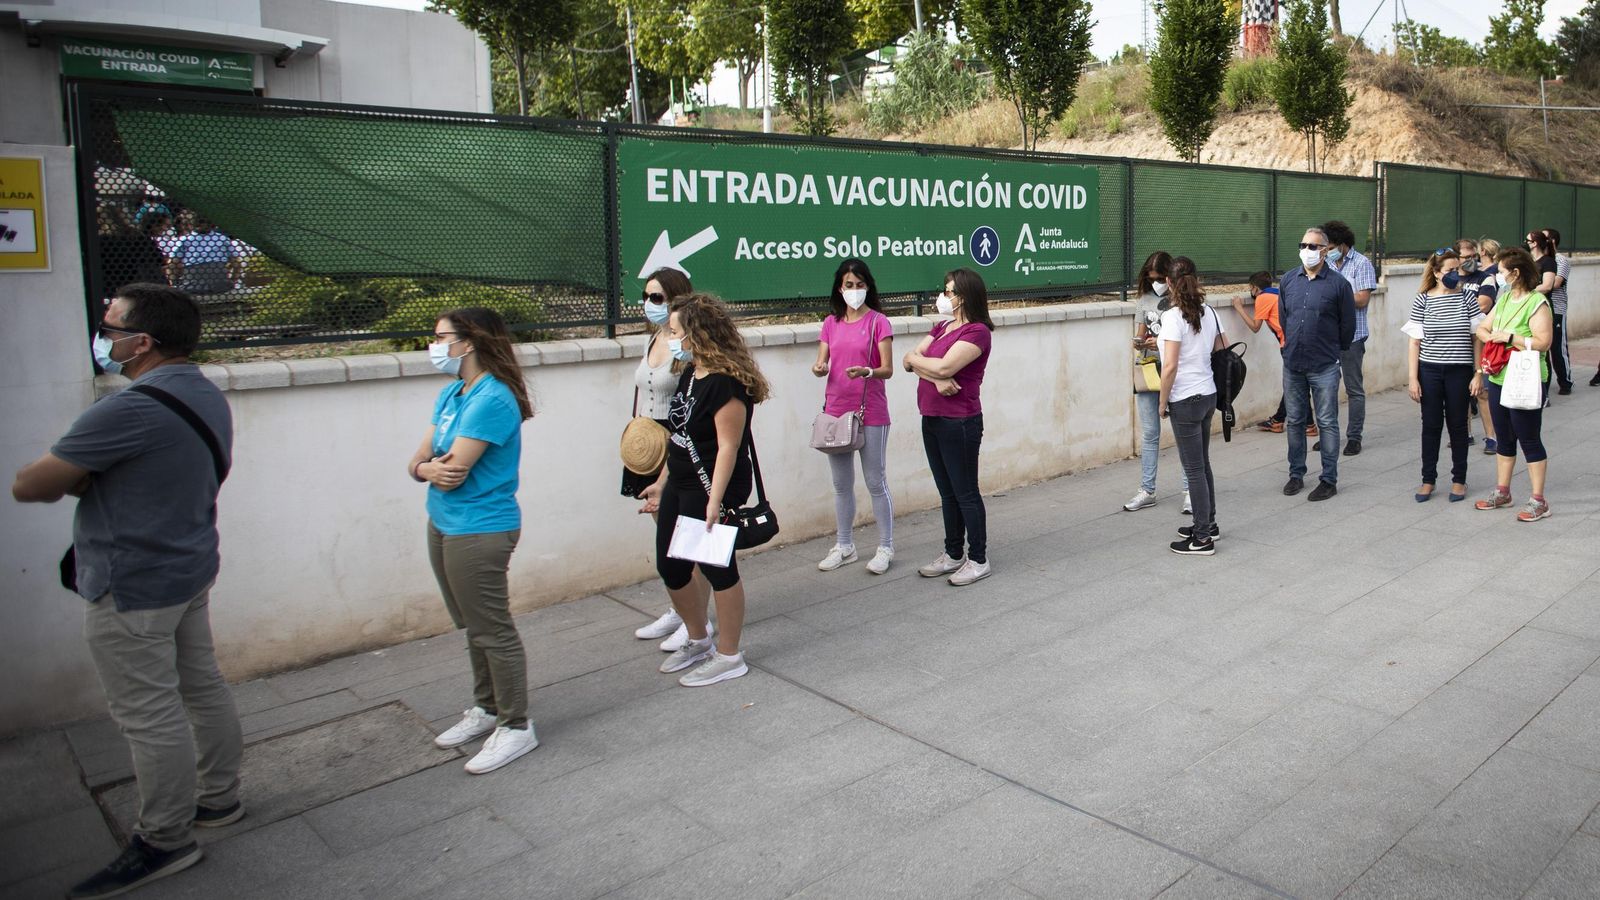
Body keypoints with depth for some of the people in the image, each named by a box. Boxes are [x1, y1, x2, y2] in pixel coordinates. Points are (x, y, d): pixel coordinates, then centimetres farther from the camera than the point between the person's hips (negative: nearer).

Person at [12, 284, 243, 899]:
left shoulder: (130, 410, -25)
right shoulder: (206, 396, 6)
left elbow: (28, 487, -18)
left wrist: (70, 480, 3)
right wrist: (84, 480, 2)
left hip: (132, 590, -9)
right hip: (191, 569, 9)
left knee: (148, 715, 3)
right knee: (201, 686, 19)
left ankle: (165, 842, 16)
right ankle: (218, 798, 33)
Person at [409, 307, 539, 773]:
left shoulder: (492, 400, -21)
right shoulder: (450, 394, 9)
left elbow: (453, 472, -23)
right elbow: (418, 461, 8)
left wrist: (429, 465, -2)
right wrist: (429, 466, -15)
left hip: (479, 532, -9)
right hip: (443, 525, 9)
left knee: (492, 630, 1)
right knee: (472, 626, 20)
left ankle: (516, 727, 15)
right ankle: (486, 708, 36)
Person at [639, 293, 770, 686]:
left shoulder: (726, 382, -19)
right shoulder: (690, 375, 10)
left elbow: (728, 446, -23)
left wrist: (715, 500, -26)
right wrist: (662, 483, 20)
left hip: (713, 491, -10)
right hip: (680, 488, 10)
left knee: (717, 568, 3)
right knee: (670, 567, 15)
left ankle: (729, 657, 19)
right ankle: (699, 641, 36)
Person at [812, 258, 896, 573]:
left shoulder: (878, 322, -4)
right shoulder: (830, 324, 10)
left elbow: (887, 369, -9)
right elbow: (822, 363, 7)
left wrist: (866, 372, -30)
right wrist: (819, 369, -16)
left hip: (871, 413, -5)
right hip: (836, 410, 5)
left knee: (876, 482, 1)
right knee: (841, 483, 13)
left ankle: (885, 548, 13)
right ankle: (844, 546, 25)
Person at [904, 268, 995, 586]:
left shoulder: (977, 332, -12)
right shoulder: (941, 327, 14)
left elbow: (945, 366, -23)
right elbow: (910, 361, 4)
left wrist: (915, 358, -6)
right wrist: (935, 377, -15)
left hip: (960, 422, -8)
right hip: (932, 420, 9)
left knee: (966, 493, 1)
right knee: (947, 493, 17)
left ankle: (978, 559, 12)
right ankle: (953, 555, 28)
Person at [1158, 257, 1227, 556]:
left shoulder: (1173, 317, -17)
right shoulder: (1208, 312, 4)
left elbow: (1170, 366, -21)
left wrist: (1163, 402, -10)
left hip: (1186, 400, -8)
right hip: (1208, 395, 8)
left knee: (1194, 469, 0)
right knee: (1202, 464, 20)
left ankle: (1202, 538, 7)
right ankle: (1208, 523, 32)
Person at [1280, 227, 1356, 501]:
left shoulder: (1338, 284, -6)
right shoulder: (1288, 280, 5)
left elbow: (1348, 324, 3)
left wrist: (1333, 350, 12)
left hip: (1324, 367, -4)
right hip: (1292, 365, 4)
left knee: (1327, 423, 3)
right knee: (1295, 421, 12)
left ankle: (1329, 479, 10)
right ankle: (1296, 474, 23)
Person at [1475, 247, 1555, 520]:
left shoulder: (1537, 303, -14)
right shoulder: (1504, 299, 11)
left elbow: (1542, 342, -22)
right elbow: (1482, 328, 15)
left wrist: (1509, 337, -19)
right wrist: (1492, 337, -5)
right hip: (1499, 379, 8)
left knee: (1529, 440, -1)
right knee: (1504, 439, 16)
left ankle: (1538, 501, 7)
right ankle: (1502, 492, 28)